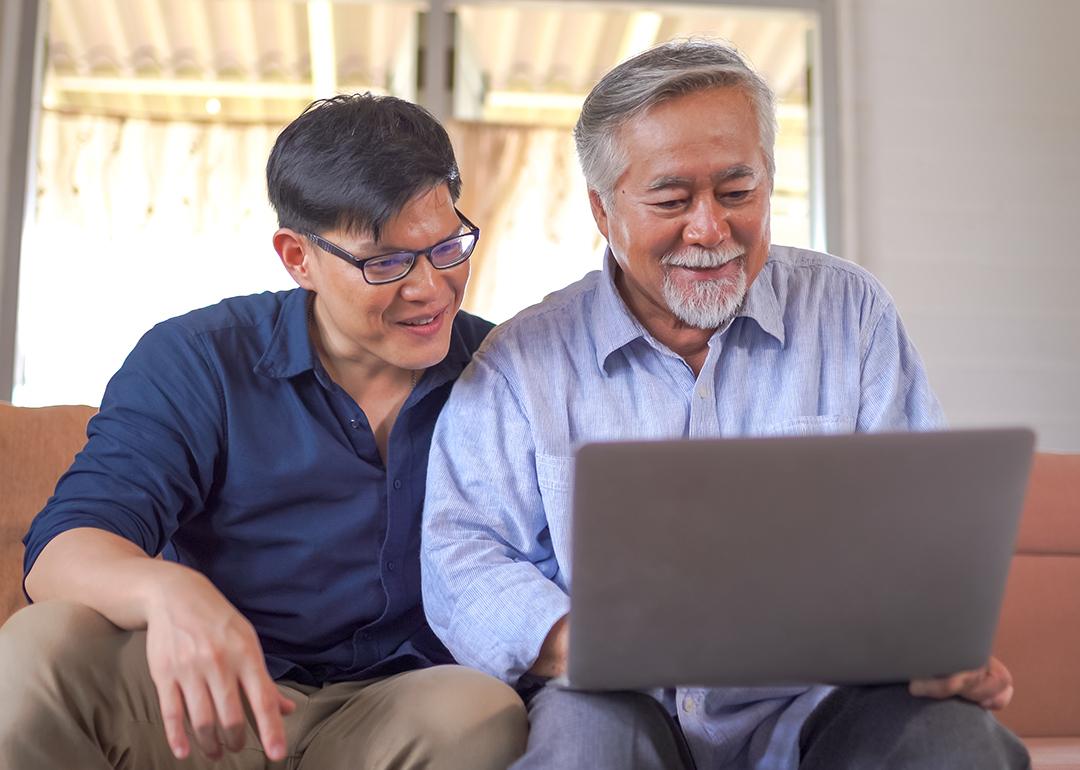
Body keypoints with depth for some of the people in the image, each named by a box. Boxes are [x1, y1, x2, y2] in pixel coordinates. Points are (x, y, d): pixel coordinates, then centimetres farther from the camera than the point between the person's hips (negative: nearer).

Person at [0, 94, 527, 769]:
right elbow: (67, 547, -12)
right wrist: (167, 589, -37)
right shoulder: (196, 362, -1)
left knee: (486, 716, -34)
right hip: (211, 710, 0)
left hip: (398, 711, 0)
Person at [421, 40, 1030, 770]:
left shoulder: (851, 311, 9)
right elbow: (462, 553, -1)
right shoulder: (523, 359, 4)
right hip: (624, 705, -1)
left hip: (821, 704, 2)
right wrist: (567, 643, -23)